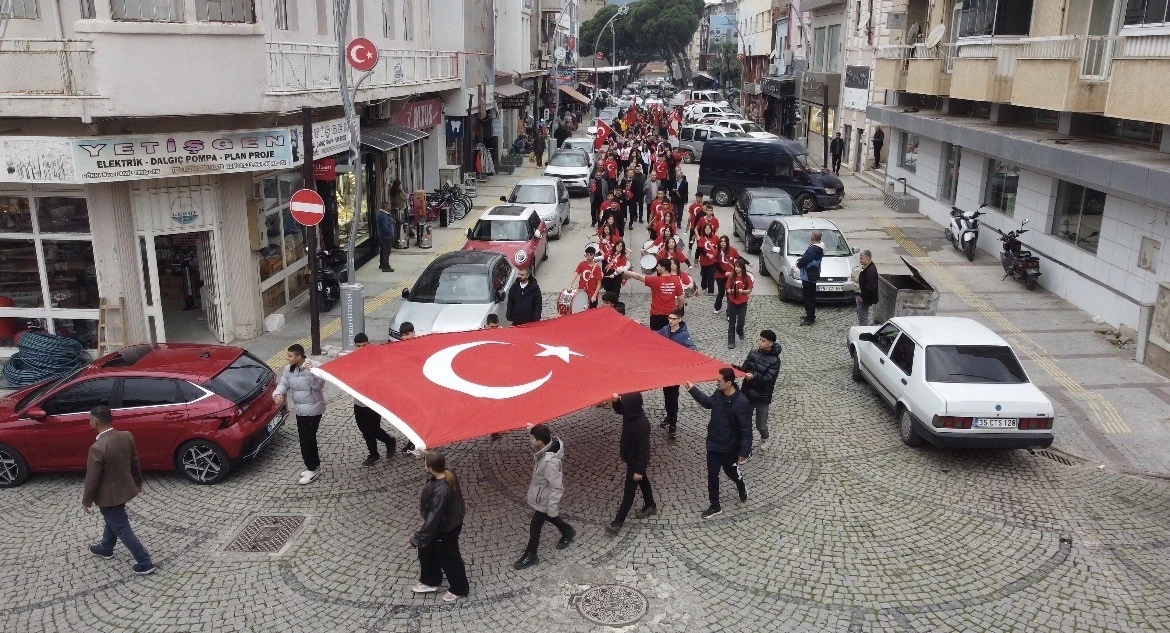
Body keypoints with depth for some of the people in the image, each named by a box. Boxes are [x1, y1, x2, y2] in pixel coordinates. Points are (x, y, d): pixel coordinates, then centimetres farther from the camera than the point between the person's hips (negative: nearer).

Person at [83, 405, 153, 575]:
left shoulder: (97, 448, -31)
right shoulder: (127, 436, -10)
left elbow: (92, 479, -21)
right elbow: (135, 462, 5)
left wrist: (86, 501, -5)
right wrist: (138, 482, 21)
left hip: (109, 496, -7)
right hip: (124, 489, 7)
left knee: (122, 529, 7)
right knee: (113, 521, 30)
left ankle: (145, 563, 13)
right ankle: (106, 549, 53)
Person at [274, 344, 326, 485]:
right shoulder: (289, 369, 2)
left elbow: (319, 386, -25)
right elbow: (283, 384, 5)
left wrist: (311, 371, -36)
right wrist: (278, 394, -15)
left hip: (312, 410, -7)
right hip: (299, 410, 7)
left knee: (306, 440, -6)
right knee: (307, 438, 17)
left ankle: (313, 469, 7)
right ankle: (315, 465, 32)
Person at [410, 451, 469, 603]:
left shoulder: (441, 491, -42)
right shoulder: (447, 475, -17)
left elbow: (433, 519, -32)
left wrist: (417, 538, -24)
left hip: (445, 529, -9)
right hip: (449, 521, 9)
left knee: (448, 559, 18)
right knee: (426, 551, 28)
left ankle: (459, 589, 44)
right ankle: (430, 581, 53)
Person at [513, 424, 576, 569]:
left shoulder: (550, 462, -41)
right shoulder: (552, 443, -18)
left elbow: (557, 488, -31)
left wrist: (552, 508, -22)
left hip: (544, 500, -9)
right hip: (541, 494, 9)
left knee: (534, 527, 12)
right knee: (548, 517, 32)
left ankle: (530, 556, 33)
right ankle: (568, 531, 57)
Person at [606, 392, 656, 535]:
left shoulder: (642, 425, -36)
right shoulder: (630, 413, -14)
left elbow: (644, 449, -29)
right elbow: (619, 410, 10)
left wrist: (639, 470, -22)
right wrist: (616, 401, -13)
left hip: (635, 461, -8)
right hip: (631, 457, 8)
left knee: (629, 491, 5)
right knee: (643, 482, 27)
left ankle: (618, 522, 17)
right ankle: (650, 507, 48)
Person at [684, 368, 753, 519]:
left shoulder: (741, 403, -30)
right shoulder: (718, 393, -9)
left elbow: (746, 430, -23)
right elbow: (708, 402, 15)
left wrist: (744, 451, -21)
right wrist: (692, 390, 9)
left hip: (730, 448, -5)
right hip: (713, 444, 6)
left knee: (731, 472, 20)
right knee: (712, 475, 13)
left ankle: (742, 487, 54)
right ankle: (715, 506, 29)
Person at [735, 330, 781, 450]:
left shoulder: (775, 360, -14)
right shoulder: (753, 353, -1)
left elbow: (769, 379, -22)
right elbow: (744, 369, 6)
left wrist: (754, 376, -37)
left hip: (762, 397, -4)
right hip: (747, 393, 4)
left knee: (761, 425, 10)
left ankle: (765, 437, 46)